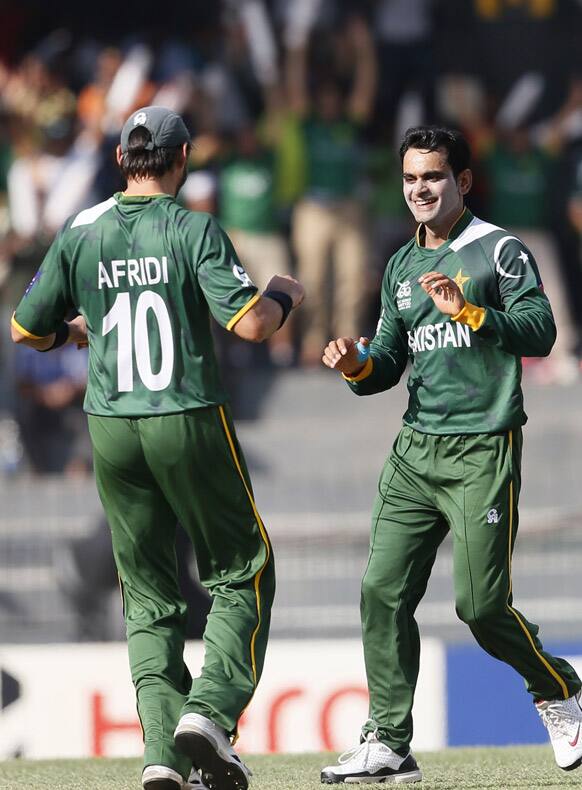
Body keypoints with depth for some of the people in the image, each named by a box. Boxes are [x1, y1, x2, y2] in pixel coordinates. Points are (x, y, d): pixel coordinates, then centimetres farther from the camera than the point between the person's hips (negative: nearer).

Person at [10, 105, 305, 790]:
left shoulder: (80, 234, 3)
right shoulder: (194, 231, -8)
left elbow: (27, 330, 10)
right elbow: (250, 324, -16)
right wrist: (284, 295, 6)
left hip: (111, 428, 4)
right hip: (190, 425, -4)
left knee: (148, 596, 10)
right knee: (240, 574, 9)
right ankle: (210, 710, -13)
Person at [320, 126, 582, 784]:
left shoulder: (499, 251, -2)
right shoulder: (402, 266, 18)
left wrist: (469, 312, -27)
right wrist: (358, 365, -1)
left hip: (483, 451, -6)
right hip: (415, 451, 6)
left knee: (481, 603, -9)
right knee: (382, 591, -4)